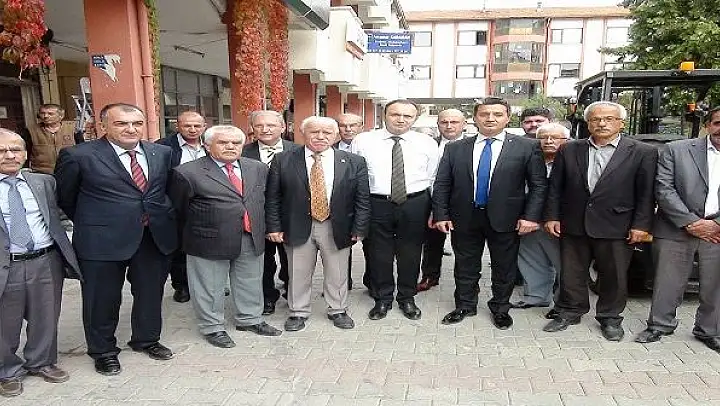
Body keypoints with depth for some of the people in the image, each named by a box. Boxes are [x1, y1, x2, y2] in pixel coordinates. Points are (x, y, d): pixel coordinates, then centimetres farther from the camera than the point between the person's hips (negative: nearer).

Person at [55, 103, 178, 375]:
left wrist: (160, 218, 12)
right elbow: (64, 197, 3)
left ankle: (146, 339, 40)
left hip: (156, 237, 4)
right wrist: (90, 223, 10)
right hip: (102, 241, -3)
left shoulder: (162, 153, 3)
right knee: (103, 299, 11)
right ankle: (103, 351, 33)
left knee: (151, 294, 17)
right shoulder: (79, 156, -9)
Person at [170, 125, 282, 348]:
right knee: (210, 287, 8)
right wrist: (194, 232, 6)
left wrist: (260, 227, 12)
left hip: (252, 238, 5)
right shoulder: (188, 173, -11)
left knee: (250, 282, 18)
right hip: (210, 242, -4)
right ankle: (212, 327, 28)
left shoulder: (258, 168, 4)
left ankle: (249, 319, 37)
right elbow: (178, 209, -1)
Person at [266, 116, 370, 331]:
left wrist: (359, 229, -6)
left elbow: (362, 199, -1)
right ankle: (298, 312, 31)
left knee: (337, 274, 13)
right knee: (298, 274, 11)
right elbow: (273, 198, -1)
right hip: (297, 227, 0)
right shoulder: (283, 161, -3)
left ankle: (338, 310, 34)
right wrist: (274, 227, -6)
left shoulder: (354, 163, -3)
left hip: (337, 228, 1)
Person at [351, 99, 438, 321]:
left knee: (410, 254, 12)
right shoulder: (363, 141, -1)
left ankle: (407, 298, 32)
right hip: (376, 204, 0)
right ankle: (382, 299, 29)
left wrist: (436, 210, 5)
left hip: (415, 205, 1)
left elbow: (434, 180, 6)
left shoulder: (427, 143, 2)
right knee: (379, 254, 9)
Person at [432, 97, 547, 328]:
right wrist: (441, 215, -4)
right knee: (465, 267, 13)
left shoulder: (527, 147, -2)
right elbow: (441, 185, 4)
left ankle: (500, 309, 33)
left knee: (504, 268, 12)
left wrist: (531, 216, -11)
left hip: (505, 219, -1)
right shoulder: (455, 149, 4)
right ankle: (465, 306, 32)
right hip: (464, 218, 1)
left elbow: (538, 185, -3)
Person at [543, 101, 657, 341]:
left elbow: (646, 193, -3)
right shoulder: (569, 151, 4)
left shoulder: (643, 153, -1)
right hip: (573, 226, 2)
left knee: (614, 276, 10)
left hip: (616, 228, -2)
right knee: (571, 274, 12)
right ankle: (569, 312, 29)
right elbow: (555, 187, 6)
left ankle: (610, 318, 29)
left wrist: (641, 225, -7)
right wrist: (552, 217, 1)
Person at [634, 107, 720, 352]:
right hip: (676, 231, -1)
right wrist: (691, 222, -11)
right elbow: (664, 190, -6)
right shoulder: (676, 150, 1)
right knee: (667, 283, 6)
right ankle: (660, 324, 23)